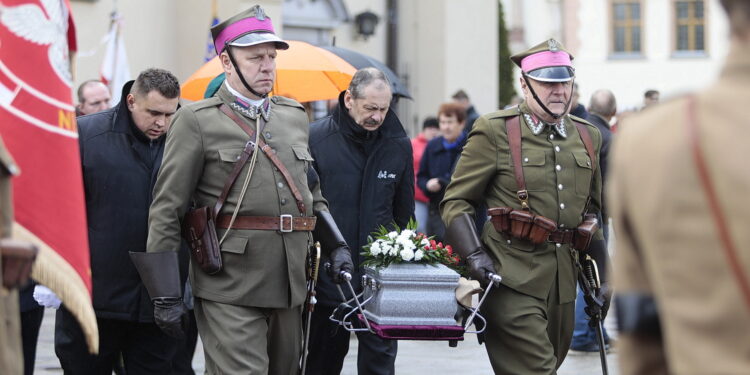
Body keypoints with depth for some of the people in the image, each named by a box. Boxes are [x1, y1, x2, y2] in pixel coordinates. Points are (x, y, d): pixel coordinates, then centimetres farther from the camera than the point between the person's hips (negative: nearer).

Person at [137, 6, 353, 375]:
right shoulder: (196, 121, -3)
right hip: (228, 288, -6)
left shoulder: (295, 116, 15)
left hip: (289, 287, 6)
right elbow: (166, 211, -6)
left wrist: (336, 246, 9)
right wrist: (166, 295, -10)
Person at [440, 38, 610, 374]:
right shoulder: (495, 132, -2)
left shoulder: (587, 137, 14)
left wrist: (600, 277, 17)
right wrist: (474, 255, -15)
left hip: (562, 283, 6)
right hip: (512, 280, -6)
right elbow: (455, 201, 0)